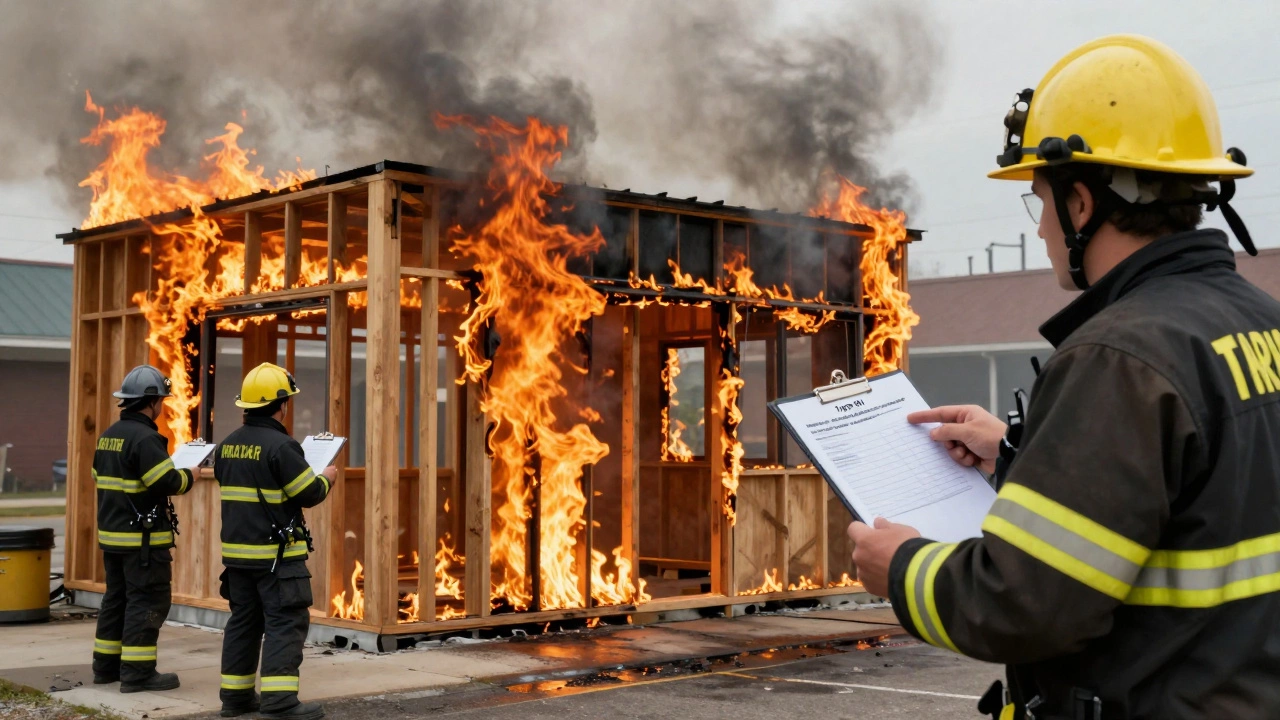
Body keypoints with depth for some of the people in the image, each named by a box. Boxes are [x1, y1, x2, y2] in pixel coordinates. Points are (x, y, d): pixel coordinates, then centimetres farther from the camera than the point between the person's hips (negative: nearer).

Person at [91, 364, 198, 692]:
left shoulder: (108, 435, 12)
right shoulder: (145, 437, -18)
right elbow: (168, 482, -23)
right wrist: (189, 475, -4)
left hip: (112, 533, 9)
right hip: (143, 537, -9)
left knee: (116, 599, 17)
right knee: (148, 601, -4)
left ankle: (106, 666, 23)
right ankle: (137, 672, -4)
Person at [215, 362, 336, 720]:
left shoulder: (227, 446, 9)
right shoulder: (281, 445, -17)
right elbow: (309, 494, -13)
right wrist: (327, 479, 7)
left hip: (237, 550, 8)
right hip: (276, 554, -8)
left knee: (243, 622, 15)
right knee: (285, 624, -6)